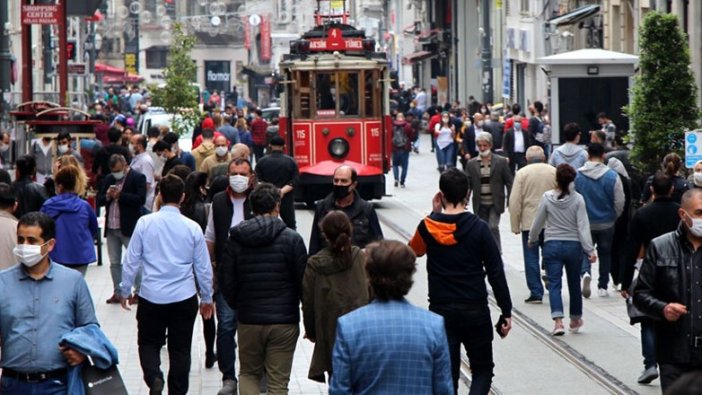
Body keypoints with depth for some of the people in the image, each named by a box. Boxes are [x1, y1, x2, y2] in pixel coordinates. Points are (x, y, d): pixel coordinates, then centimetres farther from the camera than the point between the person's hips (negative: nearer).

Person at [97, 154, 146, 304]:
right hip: (111, 228, 6)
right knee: (114, 263, 10)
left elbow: (141, 199, -17)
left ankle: (139, 292, 8)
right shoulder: (108, 179, 12)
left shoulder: (138, 178, -6)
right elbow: (99, 201, 11)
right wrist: (107, 196, -10)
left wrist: (120, 195, -18)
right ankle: (117, 293, 17)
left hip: (129, 228, -6)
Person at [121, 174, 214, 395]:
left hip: (151, 297, -1)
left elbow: (131, 261, -2)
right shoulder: (192, 228, -3)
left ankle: (154, 377, -12)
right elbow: (203, 268, 3)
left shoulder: (145, 223, -6)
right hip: (184, 299, 1)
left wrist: (125, 291, 11)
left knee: (149, 343, 13)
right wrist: (207, 298, 16)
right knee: (180, 350, 10)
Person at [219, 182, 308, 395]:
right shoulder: (292, 239, -8)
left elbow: (226, 281, 2)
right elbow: (303, 282, -5)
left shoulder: (236, 239, -1)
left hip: (248, 321, 2)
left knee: (248, 374, 18)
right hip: (284, 321, -2)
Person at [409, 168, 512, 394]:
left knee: (447, 373, 9)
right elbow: (496, 273, -9)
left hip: (440, 311, 2)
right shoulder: (479, 229, -10)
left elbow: (414, 250, 20)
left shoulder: (428, 227, -4)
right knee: (482, 369, 11)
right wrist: (506, 312, -2)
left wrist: (435, 214, 13)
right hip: (475, 311, -2)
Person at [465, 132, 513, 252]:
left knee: (493, 227, -15)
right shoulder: (471, 164, 4)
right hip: (480, 205, 3)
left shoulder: (501, 162, -1)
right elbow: (468, 185, 3)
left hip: (495, 203, -3)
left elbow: (509, 182, 0)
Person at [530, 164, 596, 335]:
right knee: (574, 283, 16)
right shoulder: (577, 199, -7)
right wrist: (590, 250, -11)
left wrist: (532, 240, 20)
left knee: (554, 283, -2)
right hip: (573, 245, 1)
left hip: (552, 245, -1)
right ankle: (575, 320, 31)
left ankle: (558, 321, -20)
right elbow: (583, 226, -11)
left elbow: (538, 223, 2)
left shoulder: (547, 197, -6)